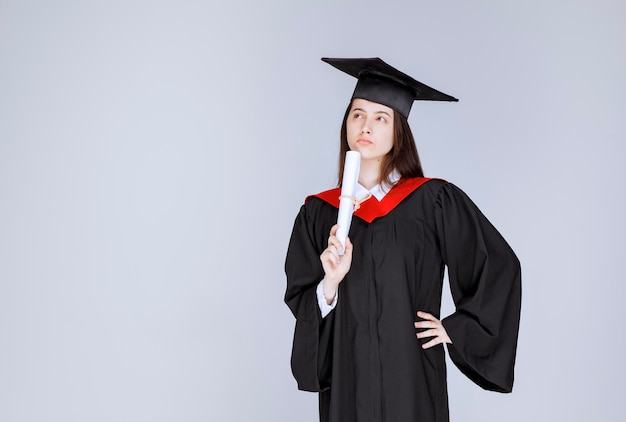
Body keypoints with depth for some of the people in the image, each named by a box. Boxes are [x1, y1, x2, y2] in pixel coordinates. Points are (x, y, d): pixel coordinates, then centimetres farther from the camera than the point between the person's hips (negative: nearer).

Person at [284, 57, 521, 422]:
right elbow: (300, 303, 2)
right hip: (345, 382, 2)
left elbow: (499, 269, 0)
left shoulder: (433, 201, -5)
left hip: (412, 382, -2)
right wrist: (330, 283, -17)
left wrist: (456, 328, -2)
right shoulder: (319, 213, 3)